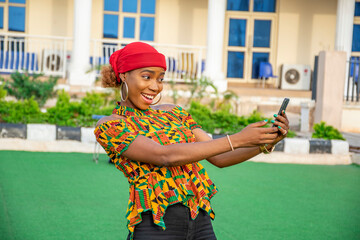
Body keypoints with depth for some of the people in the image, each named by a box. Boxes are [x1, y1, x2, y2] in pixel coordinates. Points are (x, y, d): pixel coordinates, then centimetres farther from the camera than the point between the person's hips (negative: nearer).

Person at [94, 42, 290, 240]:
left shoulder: (174, 113, 14)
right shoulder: (109, 126, -4)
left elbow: (219, 158, 10)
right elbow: (165, 156, -16)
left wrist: (267, 142, -6)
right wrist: (237, 140, -19)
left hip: (201, 223, 5)